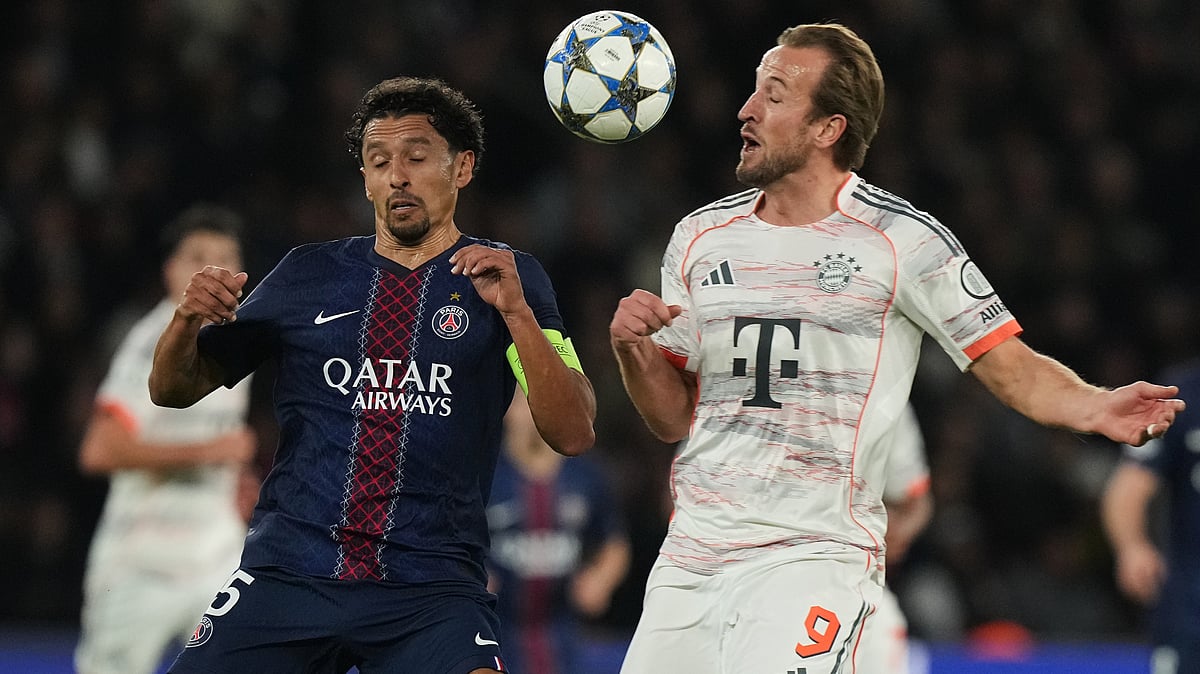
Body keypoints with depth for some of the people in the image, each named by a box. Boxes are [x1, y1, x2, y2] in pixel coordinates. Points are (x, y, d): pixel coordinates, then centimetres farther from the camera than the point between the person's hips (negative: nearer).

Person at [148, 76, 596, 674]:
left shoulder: (505, 277, 7)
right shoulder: (309, 274, 13)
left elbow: (573, 436, -3)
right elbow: (173, 389, 17)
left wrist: (515, 311, -15)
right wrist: (187, 319, -5)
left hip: (431, 588, -2)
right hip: (288, 573, 2)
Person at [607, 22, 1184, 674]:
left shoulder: (902, 240, -4)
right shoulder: (701, 236, 11)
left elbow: (1012, 367, -4)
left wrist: (1095, 408, -23)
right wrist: (631, 348, -4)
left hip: (814, 553, -5)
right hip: (690, 551, 5)